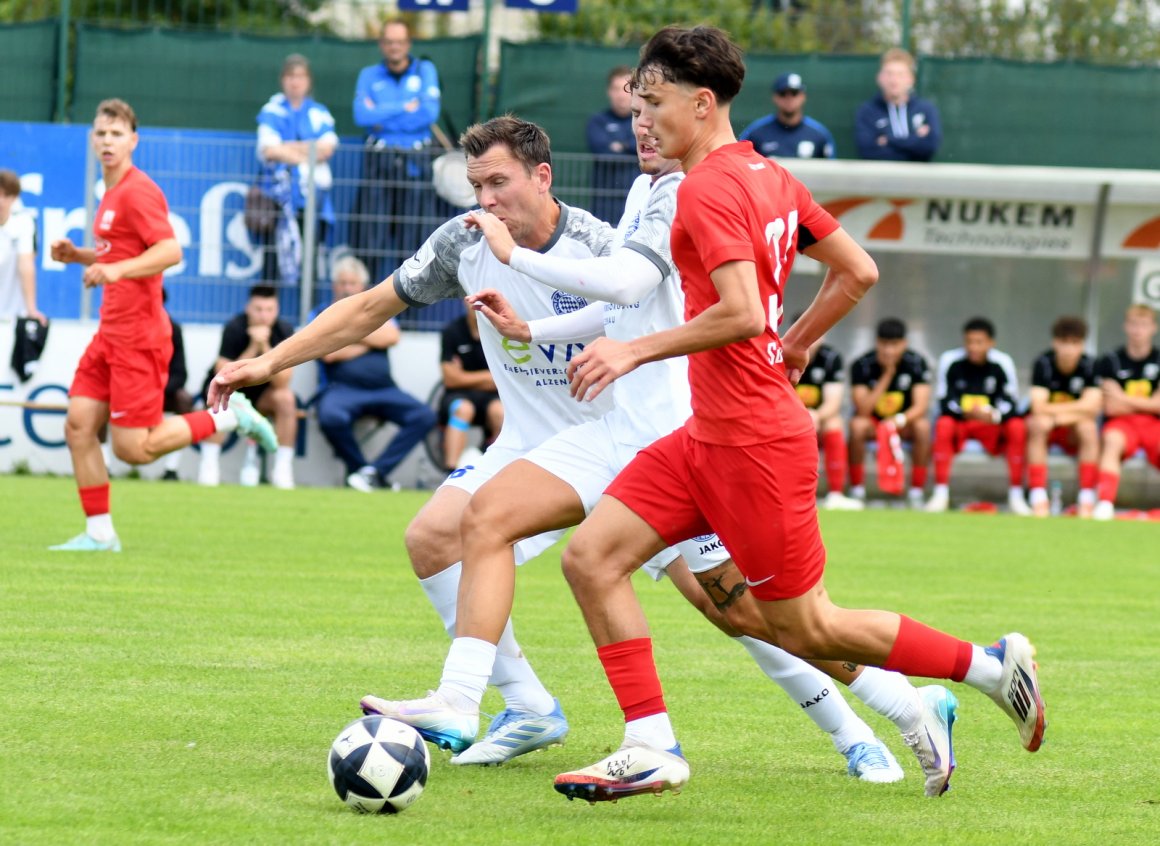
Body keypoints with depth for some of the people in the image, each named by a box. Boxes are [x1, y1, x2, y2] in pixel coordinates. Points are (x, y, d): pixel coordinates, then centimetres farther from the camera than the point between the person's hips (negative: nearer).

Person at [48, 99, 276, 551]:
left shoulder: (137, 191, -13)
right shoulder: (112, 192, 16)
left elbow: (170, 251, -24)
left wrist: (115, 270, -34)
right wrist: (79, 255, 13)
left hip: (138, 336, -9)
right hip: (111, 333, 9)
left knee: (133, 448, -8)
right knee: (78, 425, 1)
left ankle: (230, 416, 6)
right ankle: (99, 532, 6)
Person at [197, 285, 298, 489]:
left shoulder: (284, 331, -17)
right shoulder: (234, 328, -23)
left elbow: (281, 382, -24)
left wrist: (265, 347, -35)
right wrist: (253, 347, -36)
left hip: (261, 393, 2)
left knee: (286, 398, -27)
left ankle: (282, 468, -20)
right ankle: (209, 465, -26)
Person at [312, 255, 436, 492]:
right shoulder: (322, 315, 13)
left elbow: (392, 336, -1)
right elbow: (329, 352, -6)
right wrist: (370, 341, 4)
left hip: (383, 389, 3)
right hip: (341, 388, -3)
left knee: (424, 416, -23)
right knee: (331, 417, -39)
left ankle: (374, 471, -25)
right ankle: (358, 468, -14)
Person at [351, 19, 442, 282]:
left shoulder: (425, 70, 7)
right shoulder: (369, 75, 10)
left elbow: (430, 113, -7)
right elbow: (362, 116, -6)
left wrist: (383, 118, -6)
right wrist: (405, 107, -8)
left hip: (413, 162, 0)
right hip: (378, 159, 0)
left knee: (409, 230, -1)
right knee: (369, 230, -7)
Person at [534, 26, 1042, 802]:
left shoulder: (708, 189, -17)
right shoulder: (769, 177, 11)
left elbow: (740, 313, -27)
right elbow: (858, 273, 15)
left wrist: (637, 351, -20)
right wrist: (795, 347, 23)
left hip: (753, 442, -10)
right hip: (711, 436, 10)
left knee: (804, 627, 2)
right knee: (591, 557, 2)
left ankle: (990, 665, 15)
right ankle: (653, 750, 2)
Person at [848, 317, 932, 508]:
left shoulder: (916, 363, -14)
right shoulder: (862, 365, -16)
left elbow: (921, 406, -22)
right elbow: (863, 411, -24)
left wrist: (900, 420, -42)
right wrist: (887, 376, -28)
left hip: (904, 422, 0)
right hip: (873, 422, 0)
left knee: (922, 426, -32)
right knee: (857, 426, -34)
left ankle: (916, 493, -23)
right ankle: (857, 491, -22)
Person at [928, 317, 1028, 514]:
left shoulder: (1002, 363, -9)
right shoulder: (950, 361, -10)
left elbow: (1011, 404, -13)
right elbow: (945, 403, -12)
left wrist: (994, 416, -37)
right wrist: (967, 413, -34)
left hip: (991, 424, 1)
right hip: (959, 423, -1)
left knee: (1018, 426, -28)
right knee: (944, 424, -34)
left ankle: (1016, 494, -21)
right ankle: (941, 493, -29)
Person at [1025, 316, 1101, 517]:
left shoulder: (1088, 366, -10)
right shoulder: (1043, 364, -16)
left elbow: (1092, 407, -19)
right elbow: (1038, 407, -25)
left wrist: (1054, 410, -21)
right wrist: (1076, 409, -22)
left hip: (1073, 432, 2)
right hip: (1047, 426, -1)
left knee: (1088, 427, -30)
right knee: (1040, 423, -34)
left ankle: (1087, 498, -27)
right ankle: (1038, 496, -35)